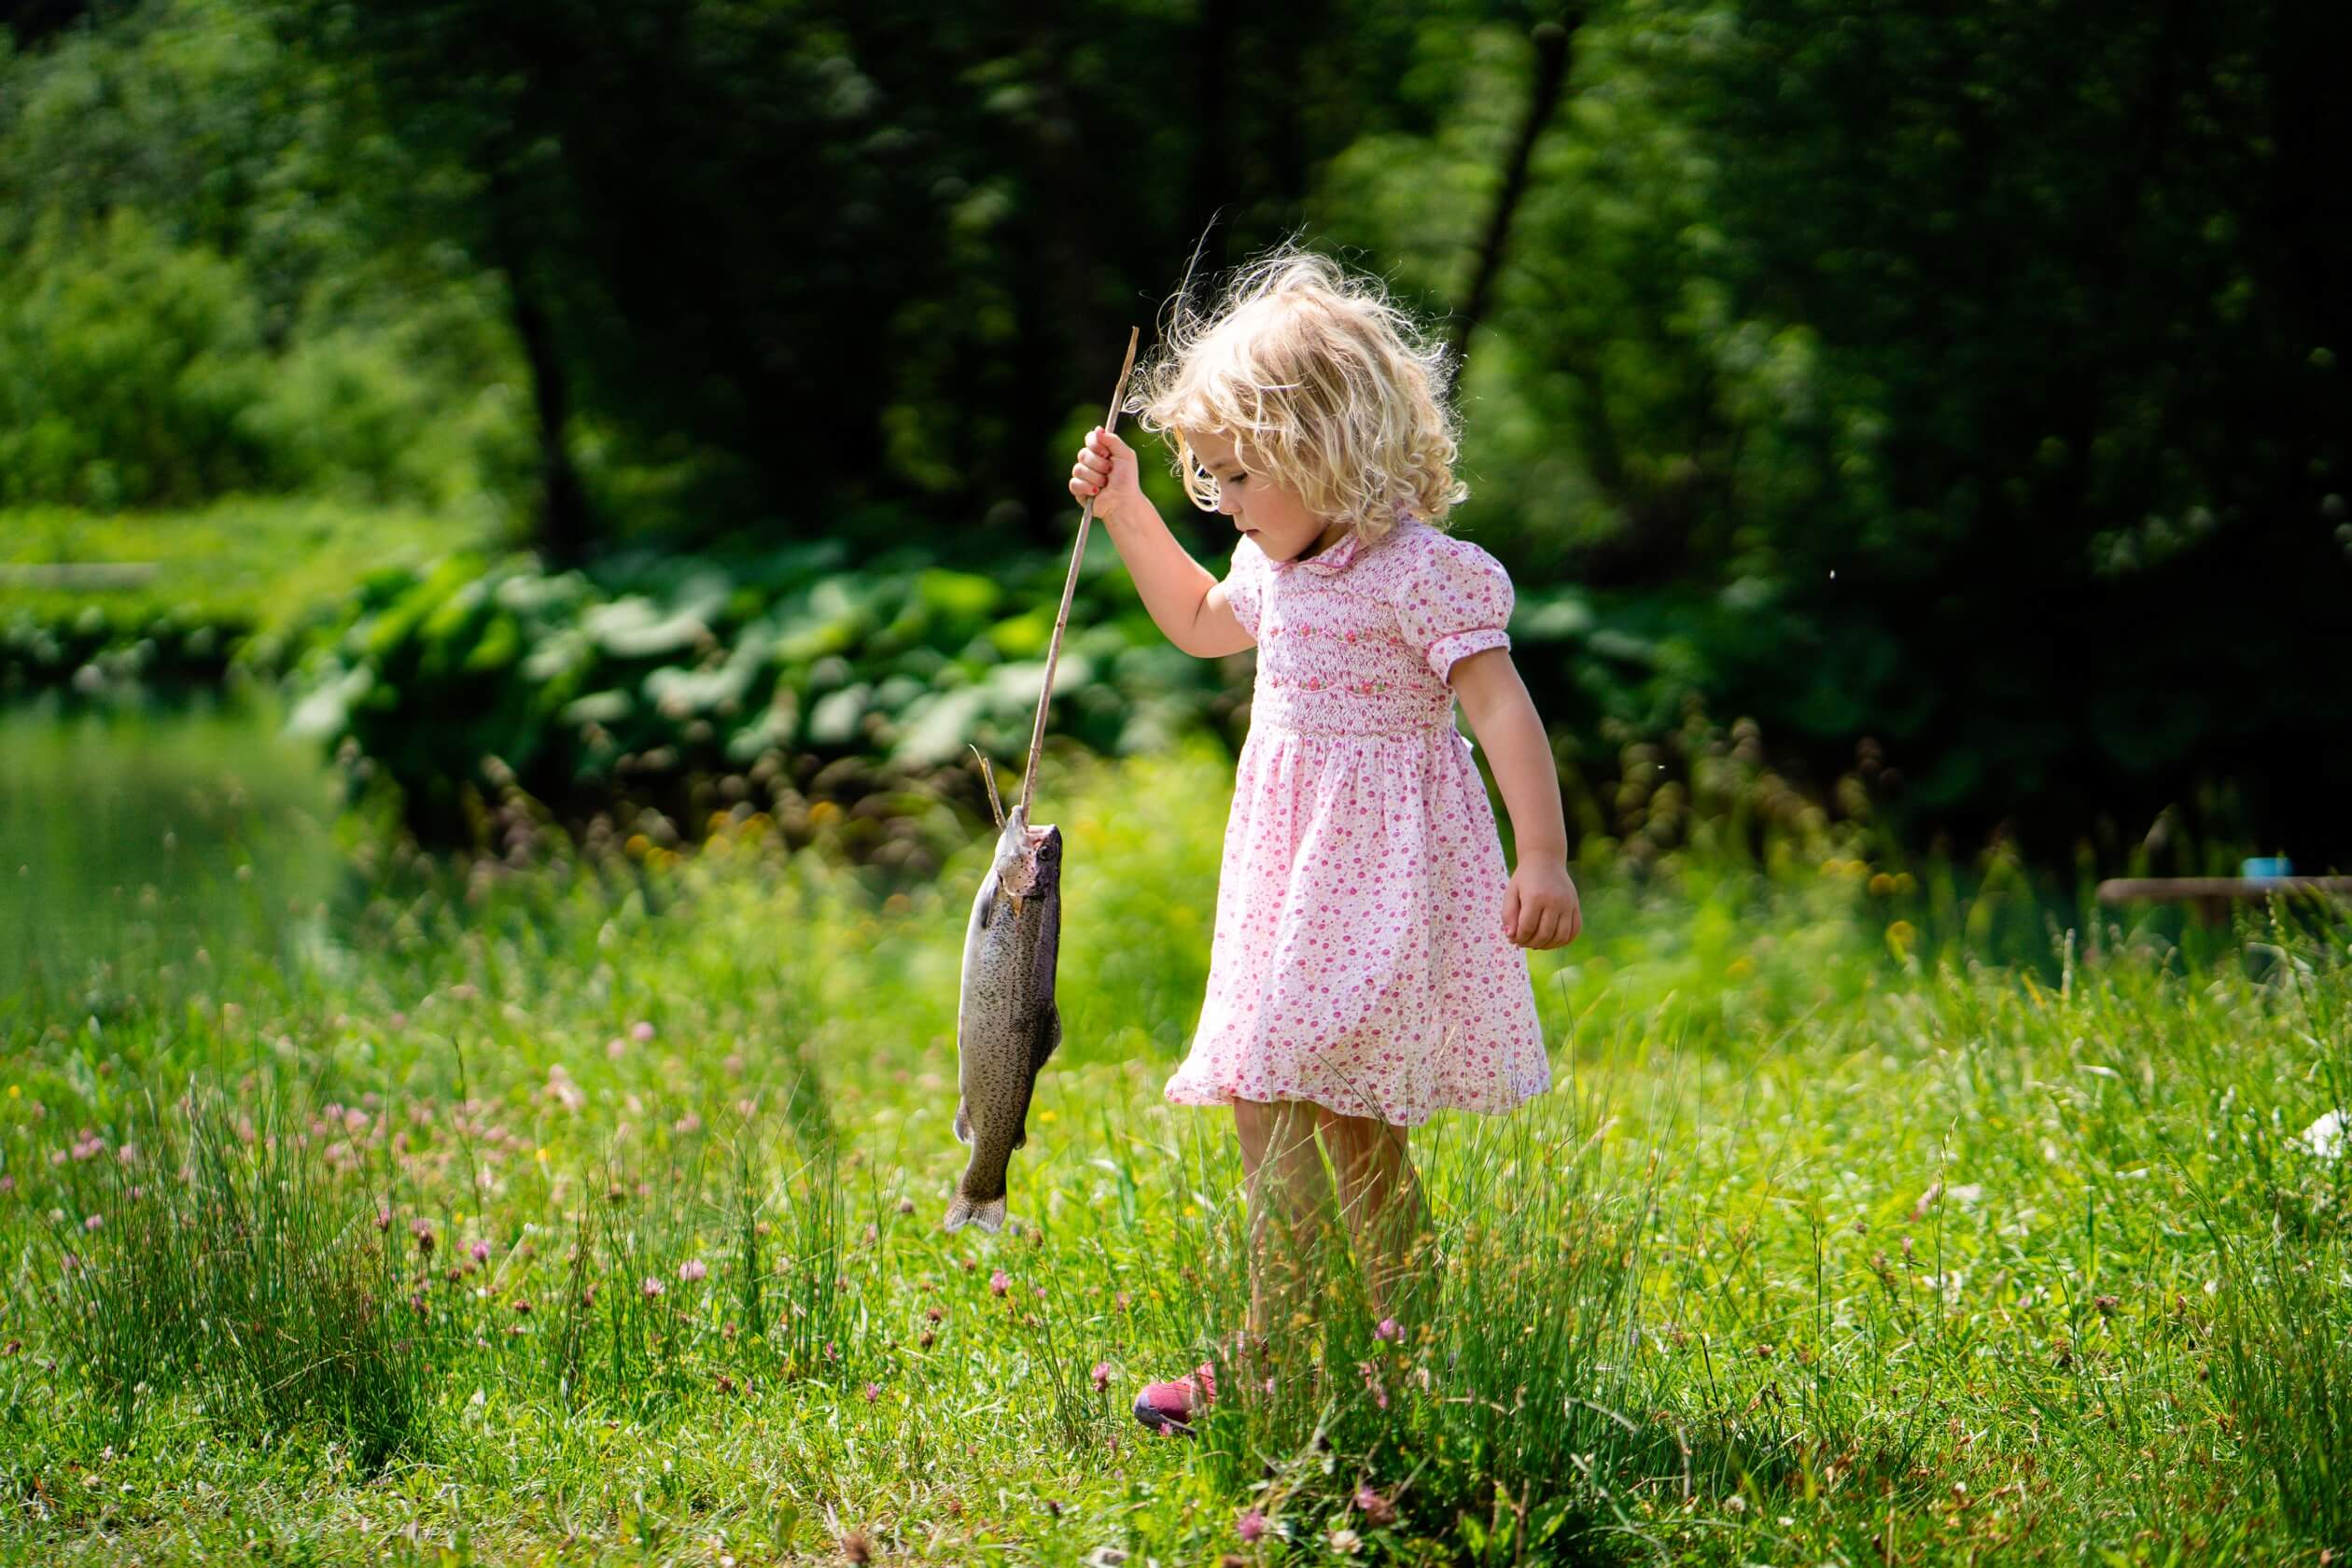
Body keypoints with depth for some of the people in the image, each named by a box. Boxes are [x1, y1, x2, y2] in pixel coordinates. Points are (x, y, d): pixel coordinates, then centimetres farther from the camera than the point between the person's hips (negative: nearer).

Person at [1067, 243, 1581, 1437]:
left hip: (1375, 863, -9)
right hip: (1296, 859, 9)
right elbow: (1199, 622, 34)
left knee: (1270, 1096, -14)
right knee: (1352, 1127, 10)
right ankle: (1413, 1345, 17)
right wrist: (1124, 512, 24)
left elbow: (1501, 707, -19)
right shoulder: (1280, 567, 12)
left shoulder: (1420, 572, -15)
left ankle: (1263, 1362, -11)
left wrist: (1544, 859, -26)